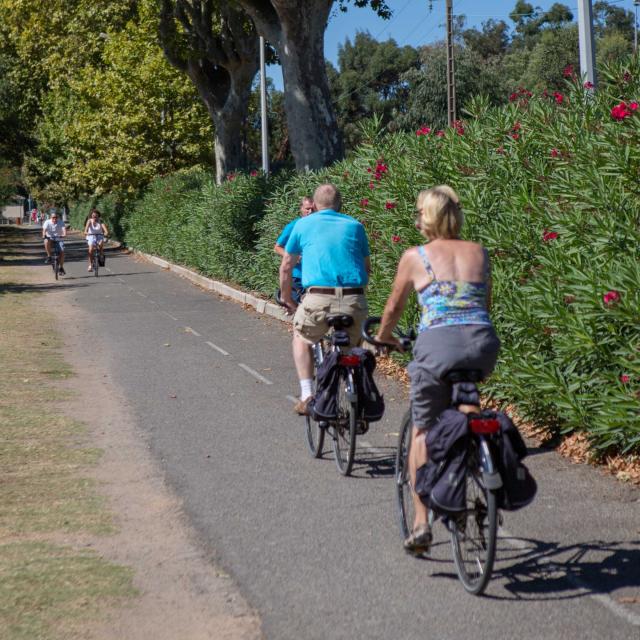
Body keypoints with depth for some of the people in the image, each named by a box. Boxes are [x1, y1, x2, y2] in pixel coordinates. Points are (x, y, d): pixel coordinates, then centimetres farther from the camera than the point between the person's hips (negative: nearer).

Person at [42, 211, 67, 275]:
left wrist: (64, 234, -46)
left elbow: (64, 229, -24)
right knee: (46, 241, -36)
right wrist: (44, 235, -46)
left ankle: (61, 268, -2)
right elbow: (44, 229, -24)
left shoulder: (60, 222, -7)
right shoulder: (47, 222, -8)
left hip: (58, 239, 1)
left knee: (62, 251, -17)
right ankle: (49, 256, -19)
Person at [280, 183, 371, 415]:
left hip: (318, 299, -1)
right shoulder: (355, 225, 18)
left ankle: (307, 396, 14)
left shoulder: (304, 224, 14)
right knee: (352, 349, 28)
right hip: (355, 302, 2)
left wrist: (286, 299, 33)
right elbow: (367, 268, 23)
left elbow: (286, 268, 19)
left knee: (302, 338, 27)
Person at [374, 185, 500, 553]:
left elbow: (394, 308, 21)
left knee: (422, 431, 10)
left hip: (439, 343, -3)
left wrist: (384, 337, 40)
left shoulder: (415, 257, 10)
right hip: (484, 344, 3)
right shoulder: (479, 252, 18)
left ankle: (421, 523, 2)